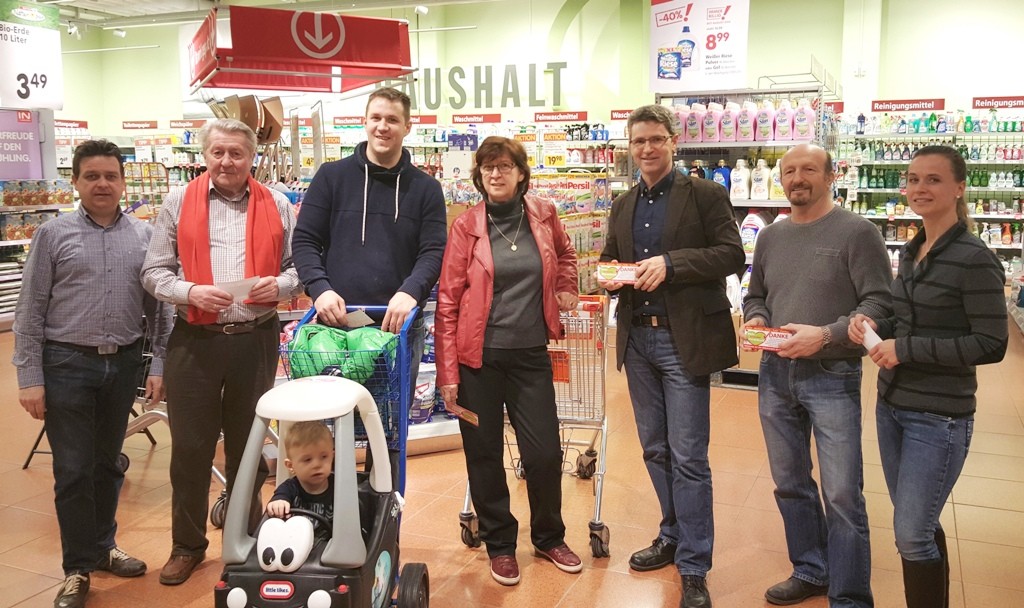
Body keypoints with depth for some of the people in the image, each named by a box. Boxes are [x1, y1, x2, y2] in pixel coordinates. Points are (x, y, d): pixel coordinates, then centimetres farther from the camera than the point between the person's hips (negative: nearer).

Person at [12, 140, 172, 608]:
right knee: (73, 470, 3)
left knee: (108, 464, 15)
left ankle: (103, 546, 33)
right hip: (68, 364, -2)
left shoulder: (144, 236, 4)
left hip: (123, 363, 2)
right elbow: (30, 312, -2)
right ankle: (78, 568, 18)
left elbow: (157, 308, 6)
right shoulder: (53, 234, -1)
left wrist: (159, 365, 2)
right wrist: (29, 378, -6)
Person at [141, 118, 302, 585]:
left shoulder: (276, 206, 5)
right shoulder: (178, 203, 3)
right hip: (193, 341, 0)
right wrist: (191, 292, -15)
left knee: (248, 443, 13)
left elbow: (296, 264, 7)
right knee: (190, 445, 7)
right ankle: (187, 544, 25)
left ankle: (248, 538, 30)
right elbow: (154, 272, 2)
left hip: (256, 340, 1)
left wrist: (278, 285, -13)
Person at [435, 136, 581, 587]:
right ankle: (499, 545, 28)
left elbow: (564, 254, 26)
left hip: (531, 355, 2)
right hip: (478, 358, -1)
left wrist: (566, 289, 9)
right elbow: (447, 303, -6)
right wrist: (447, 371, -9)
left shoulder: (543, 215, 3)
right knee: (485, 456, 8)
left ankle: (549, 537, 30)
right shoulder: (466, 226, -5)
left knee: (545, 453, 4)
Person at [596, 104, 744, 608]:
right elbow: (608, 258, 20)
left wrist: (670, 263, -21)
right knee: (655, 449, 14)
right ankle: (673, 537, 32)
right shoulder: (623, 205, 14)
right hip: (637, 339, 6)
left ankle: (694, 568, 8)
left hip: (685, 340, -5)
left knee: (688, 456, -3)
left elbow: (732, 253, -9)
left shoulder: (704, 195, -2)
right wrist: (609, 275, -4)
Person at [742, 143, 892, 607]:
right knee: (790, 483, 16)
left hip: (832, 378, -6)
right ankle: (810, 571, 34)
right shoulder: (770, 236, 11)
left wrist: (826, 334, -23)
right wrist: (754, 318, -1)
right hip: (775, 374, 6)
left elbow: (879, 304, -12)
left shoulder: (856, 232, -7)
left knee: (842, 494, -2)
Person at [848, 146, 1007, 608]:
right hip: (891, 405, 8)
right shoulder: (910, 252, 8)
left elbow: (991, 345, -17)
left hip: (938, 417, -7)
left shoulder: (973, 259, -15)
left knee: (911, 535, -2)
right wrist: (874, 324, -2)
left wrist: (905, 350, -19)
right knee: (919, 527, 18)